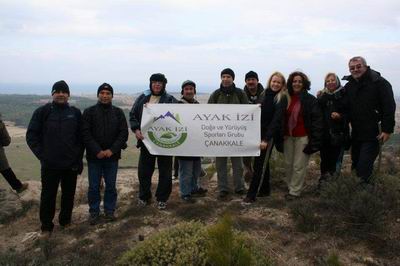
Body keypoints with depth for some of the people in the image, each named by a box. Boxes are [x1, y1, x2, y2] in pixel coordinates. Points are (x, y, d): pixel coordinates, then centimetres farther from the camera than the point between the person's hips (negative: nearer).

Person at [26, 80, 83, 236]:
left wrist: (79, 157, 1)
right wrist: (42, 155, -9)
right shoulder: (42, 111, -3)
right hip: (50, 164, -2)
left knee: (69, 195, 13)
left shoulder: (75, 113, 3)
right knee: (48, 196, 7)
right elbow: (31, 135, -2)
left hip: (71, 163, 2)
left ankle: (65, 220, 32)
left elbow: (81, 137, 6)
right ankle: (46, 226, 24)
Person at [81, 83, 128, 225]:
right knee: (94, 186, 7)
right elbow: (85, 134, -8)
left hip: (112, 156, 1)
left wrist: (112, 150, -13)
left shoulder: (118, 112, 4)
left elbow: (124, 133, -2)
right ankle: (94, 212, 22)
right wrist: (97, 151, -16)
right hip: (94, 156, -1)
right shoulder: (89, 112, 0)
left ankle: (110, 210, 25)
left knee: (111, 185, 11)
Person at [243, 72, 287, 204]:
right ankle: (265, 190, 28)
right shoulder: (265, 94, 9)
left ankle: (251, 195, 1)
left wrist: (266, 139, -24)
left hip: (269, 135, -6)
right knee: (262, 162, 14)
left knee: (259, 163, -5)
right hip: (259, 132, 6)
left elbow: (276, 120, -18)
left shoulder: (282, 99, -10)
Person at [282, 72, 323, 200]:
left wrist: (315, 139, -14)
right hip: (288, 137, 5)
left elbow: (317, 120, -8)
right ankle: (290, 188, 24)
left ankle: (295, 191, 10)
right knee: (288, 164, 10)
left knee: (299, 166, 0)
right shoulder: (286, 99, 8)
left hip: (303, 137, -4)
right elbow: (282, 118, 12)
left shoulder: (310, 100, -5)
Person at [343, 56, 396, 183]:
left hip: (373, 134, -6)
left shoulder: (379, 82, -10)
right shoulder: (349, 86, 9)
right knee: (355, 166, 17)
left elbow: (389, 107, -14)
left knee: (363, 169, -9)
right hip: (356, 133, 7)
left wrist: (387, 129, -18)